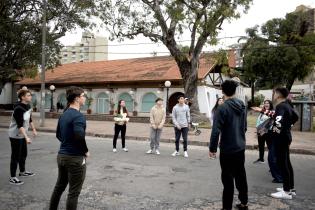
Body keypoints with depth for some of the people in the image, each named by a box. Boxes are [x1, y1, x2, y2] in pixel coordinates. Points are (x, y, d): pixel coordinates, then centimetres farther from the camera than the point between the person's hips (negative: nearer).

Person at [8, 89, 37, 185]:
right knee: (15, 156, -1)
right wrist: (27, 137, -34)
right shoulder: (18, 109, -25)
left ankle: (22, 172, 36)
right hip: (15, 136, -9)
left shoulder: (28, 106, 1)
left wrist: (34, 130, 18)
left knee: (23, 154, 19)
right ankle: (12, 178, 10)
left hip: (22, 135, 9)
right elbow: (20, 125, -29)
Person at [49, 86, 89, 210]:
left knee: (59, 187, 22)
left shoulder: (64, 114, 9)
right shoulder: (78, 116, -18)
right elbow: (79, 136, -30)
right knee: (73, 192, 4)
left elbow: (58, 134, 18)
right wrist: (86, 151, -15)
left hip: (62, 155, 9)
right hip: (75, 158, -9)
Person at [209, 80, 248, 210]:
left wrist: (212, 148, -13)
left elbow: (216, 131, -21)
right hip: (240, 148, 7)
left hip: (227, 150, -6)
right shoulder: (242, 106, 4)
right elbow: (244, 127, 11)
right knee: (241, 176, 18)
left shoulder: (223, 108, -17)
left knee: (228, 179, 3)